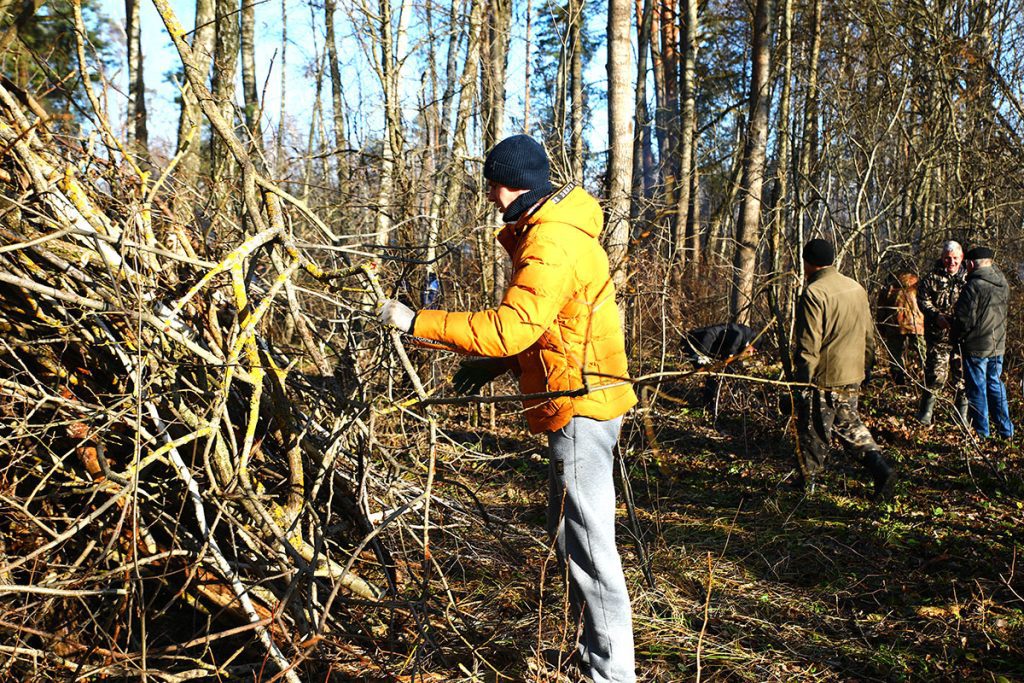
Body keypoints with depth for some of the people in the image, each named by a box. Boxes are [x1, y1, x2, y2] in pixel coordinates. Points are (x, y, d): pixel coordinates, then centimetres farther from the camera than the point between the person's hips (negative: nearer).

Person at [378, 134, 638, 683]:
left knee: (585, 540, -6)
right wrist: (492, 365, 15)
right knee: (569, 531, 19)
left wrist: (417, 323, -26)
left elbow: (512, 326, -30)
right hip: (581, 402, 11)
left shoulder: (551, 243, -20)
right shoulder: (548, 229, 15)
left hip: (579, 405, -11)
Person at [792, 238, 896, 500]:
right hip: (853, 375, 7)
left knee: (814, 431, 5)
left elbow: (809, 344, -19)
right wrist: (865, 367, 24)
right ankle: (881, 469, 7)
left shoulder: (814, 293, -17)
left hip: (824, 378, -7)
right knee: (850, 424, 20)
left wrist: (801, 378, -12)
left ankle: (806, 483, 17)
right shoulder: (857, 288, 8)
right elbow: (868, 334, 15)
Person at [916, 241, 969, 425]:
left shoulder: (968, 278, 11)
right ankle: (925, 412, 10)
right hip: (938, 335, -3)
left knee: (962, 375, 6)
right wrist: (937, 316, -19)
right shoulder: (932, 278, 2)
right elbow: (923, 301, -3)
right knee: (936, 374, -5)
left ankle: (962, 415, 18)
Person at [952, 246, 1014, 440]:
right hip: (998, 345, 7)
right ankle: (1005, 430, 22)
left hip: (976, 346, -7)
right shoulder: (1003, 284, 4)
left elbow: (964, 318, -18)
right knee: (995, 385, 18)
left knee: (977, 389, 3)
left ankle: (981, 432, 10)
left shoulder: (974, 286, -19)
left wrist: (957, 337, -2)